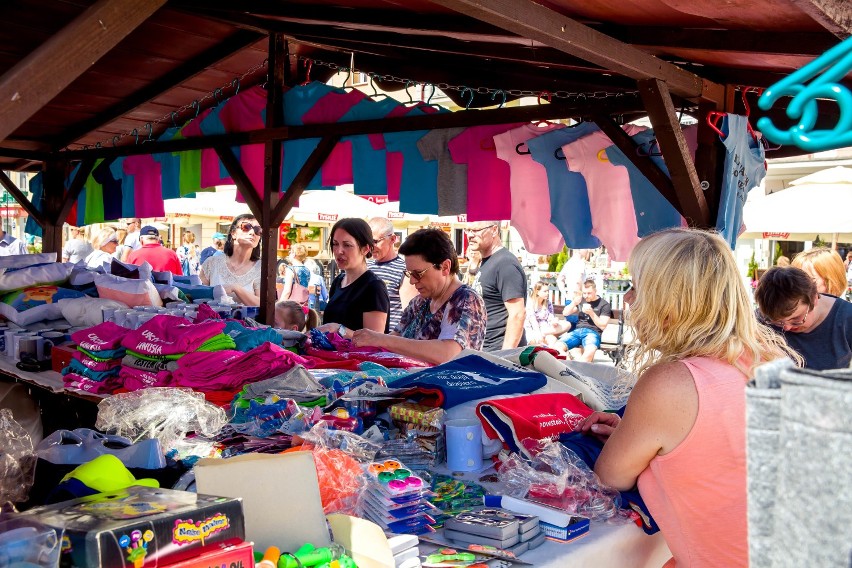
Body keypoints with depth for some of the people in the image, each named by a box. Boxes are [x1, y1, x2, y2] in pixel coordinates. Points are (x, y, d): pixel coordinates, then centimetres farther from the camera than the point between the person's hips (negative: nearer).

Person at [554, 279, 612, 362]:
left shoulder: (604, 304, 6)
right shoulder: (581, 300, 20)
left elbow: (603, 326, 1)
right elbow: (565, 313, 17)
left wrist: (591, 313, -11)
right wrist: (574, 303, -1)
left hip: (592, 332, -4)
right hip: (577, 331, 4)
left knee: (590, 351, -42)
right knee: (556, 347, -27)